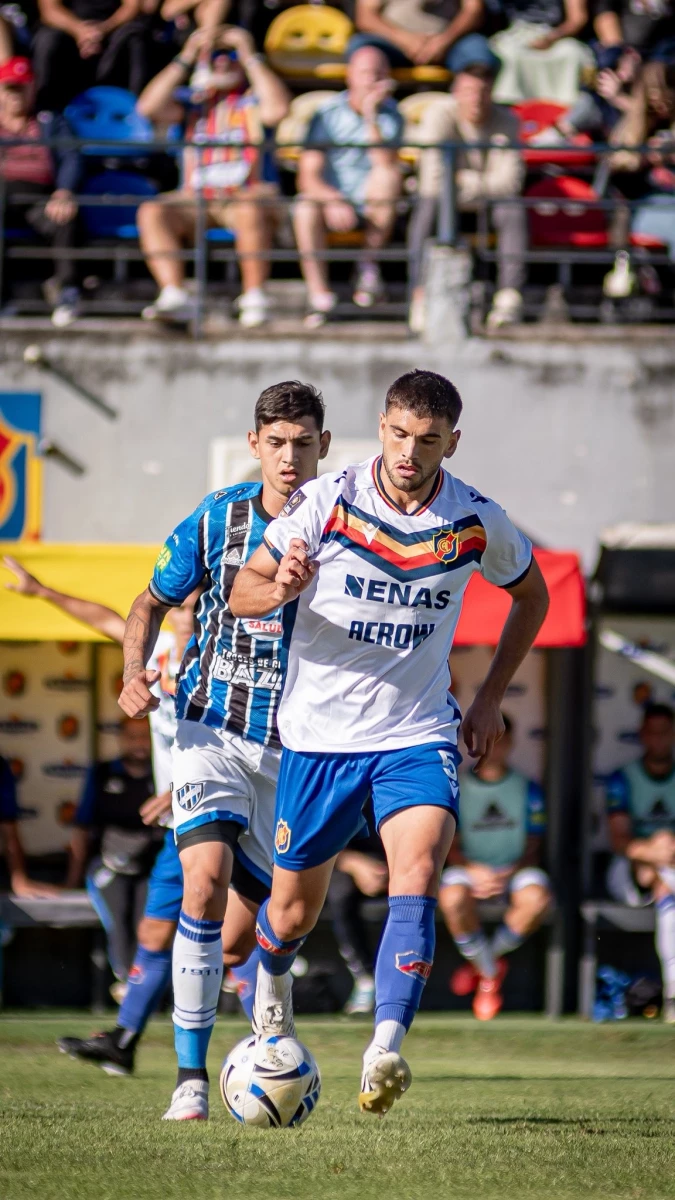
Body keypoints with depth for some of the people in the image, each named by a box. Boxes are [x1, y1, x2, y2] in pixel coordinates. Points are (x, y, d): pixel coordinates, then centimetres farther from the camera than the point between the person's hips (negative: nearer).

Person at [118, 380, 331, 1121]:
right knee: (207, 880, -23)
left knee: (240, 938, 4)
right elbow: (153, 602, 12)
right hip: (213, 728, -1)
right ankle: (190, 1075, -19)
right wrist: (134, 672, -5)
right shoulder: (215, 522, -2)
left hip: (292, 749, 1)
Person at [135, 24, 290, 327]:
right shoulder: (192, 104, 18)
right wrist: (186, 58, 1)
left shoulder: (253, 102, 12)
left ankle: (254, 297, -30)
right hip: (194, 199, 3)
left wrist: (251, 57, -5)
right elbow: (149, 106, 0)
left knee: (250, 211, -39)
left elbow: (278, 108, -12)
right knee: (151, 212, -26)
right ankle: (174, 296, -36)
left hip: (247, 196, -3)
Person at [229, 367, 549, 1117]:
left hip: (419, 733, 0)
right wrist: (280, 590, -30)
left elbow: (531, 593, 15)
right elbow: (241, 594, -6)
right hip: (319, 735, 0)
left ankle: (385, 1053, -34)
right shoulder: (327, 501, -10)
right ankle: (272, 978, 46)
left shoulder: (477, 522, -6)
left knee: (416, 872, -26)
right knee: (293, 914, 9)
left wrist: (491, 698, 9)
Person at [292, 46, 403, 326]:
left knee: (390, 174, -30)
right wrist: (333, 200, -32)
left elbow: (385, 162, -21)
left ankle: (369, 265, -18)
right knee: (305, 209, -33)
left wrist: (370, 115, -26)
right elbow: (308, 177, -13)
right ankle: (320, 295, -32)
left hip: (373, 206, 1)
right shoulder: (327, 114, -5)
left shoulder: (390, 115, -2)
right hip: (331, 198, -1)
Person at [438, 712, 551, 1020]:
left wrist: (509, 874, -16)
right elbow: (451, 847, 1)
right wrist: (474, 871, -20)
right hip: (470, 870, -1)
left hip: (514, 870, 1)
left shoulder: (528, 790, 7)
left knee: (537, 898, -35)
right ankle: (489, 972, -10)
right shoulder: (457, 789, 5)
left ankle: (490, 955, -5)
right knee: (452, 897, -37)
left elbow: (533, 848, 4)